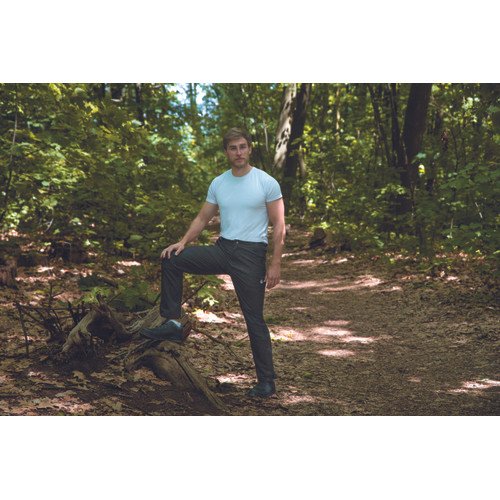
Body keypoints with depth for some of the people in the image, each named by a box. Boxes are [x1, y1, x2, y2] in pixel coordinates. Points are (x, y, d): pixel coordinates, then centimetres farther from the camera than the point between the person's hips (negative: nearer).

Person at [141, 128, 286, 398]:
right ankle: (172, 323, -5)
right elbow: (203, 218, 14)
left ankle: (267, 381, 11)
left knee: (254, 319, -1)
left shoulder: (266, 183, -7)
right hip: (222, 247, 5)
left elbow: (279, 226, -7)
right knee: (172, 260, -11)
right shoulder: (218, 183, 8)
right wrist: (184, 241, -4)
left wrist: (275, 263, -13)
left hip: (251, 254, -5)